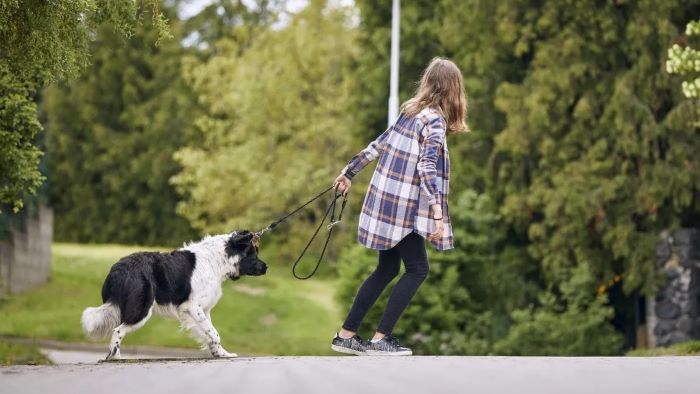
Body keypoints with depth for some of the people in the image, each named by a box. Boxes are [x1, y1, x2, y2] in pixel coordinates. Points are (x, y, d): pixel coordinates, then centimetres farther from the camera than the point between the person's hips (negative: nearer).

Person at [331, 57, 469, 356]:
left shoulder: (409, 111, 10)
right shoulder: (435, 120, -13)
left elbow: (377, 145, 17)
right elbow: (427, 166, -24)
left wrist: (349, 172, 28)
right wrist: (437, 211, -30)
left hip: (385, 198, 8)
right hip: (402, 206, -8)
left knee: (387, 269, 14)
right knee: (417, 269, 1)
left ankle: (346, 335, 15)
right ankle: (380, 339, -3)